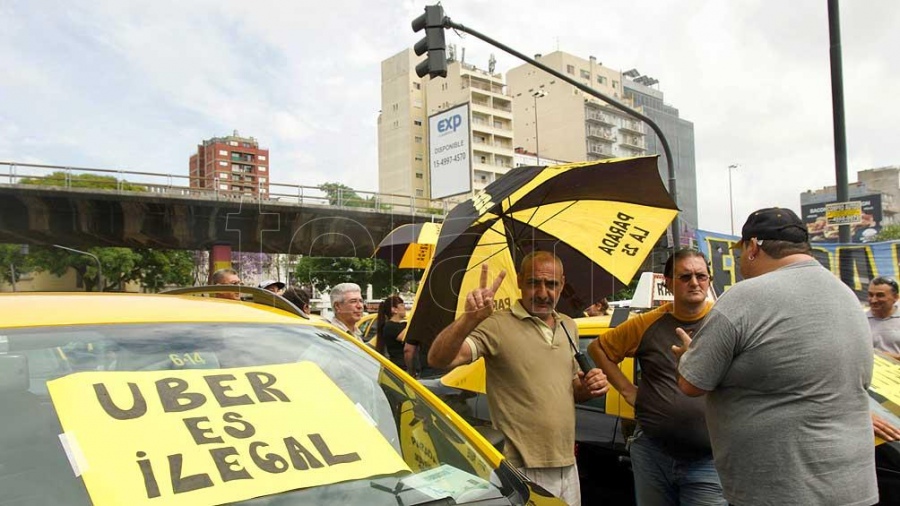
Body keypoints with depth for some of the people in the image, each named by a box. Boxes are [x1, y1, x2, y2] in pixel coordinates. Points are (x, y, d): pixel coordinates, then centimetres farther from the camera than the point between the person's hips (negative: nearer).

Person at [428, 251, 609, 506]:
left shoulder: (568, 326, 9)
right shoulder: (498, 325, -13)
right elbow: (438, 359, -27)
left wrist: (588, 387, -1)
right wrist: (470, 318, -43)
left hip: (567, 466, 7)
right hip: (520, 472, -6)